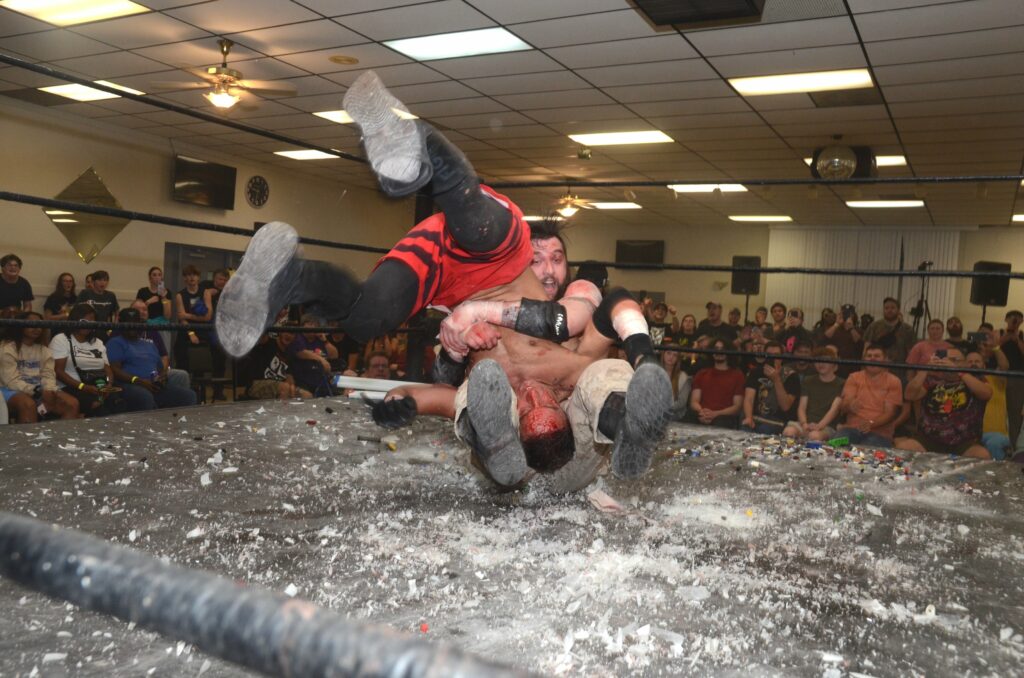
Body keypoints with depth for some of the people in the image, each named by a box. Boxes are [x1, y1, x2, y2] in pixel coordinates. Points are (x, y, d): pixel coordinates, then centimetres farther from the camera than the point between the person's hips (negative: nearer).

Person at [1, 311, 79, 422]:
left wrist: (48, 391, -18)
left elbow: (48, 375, 5)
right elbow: (11, 381, -13)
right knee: (28, 404, -39)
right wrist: (39, 392, -24)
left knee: (72, 404, -19)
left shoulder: (44, 349, 15)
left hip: (40, 391, 5)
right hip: (14, 391, -5)